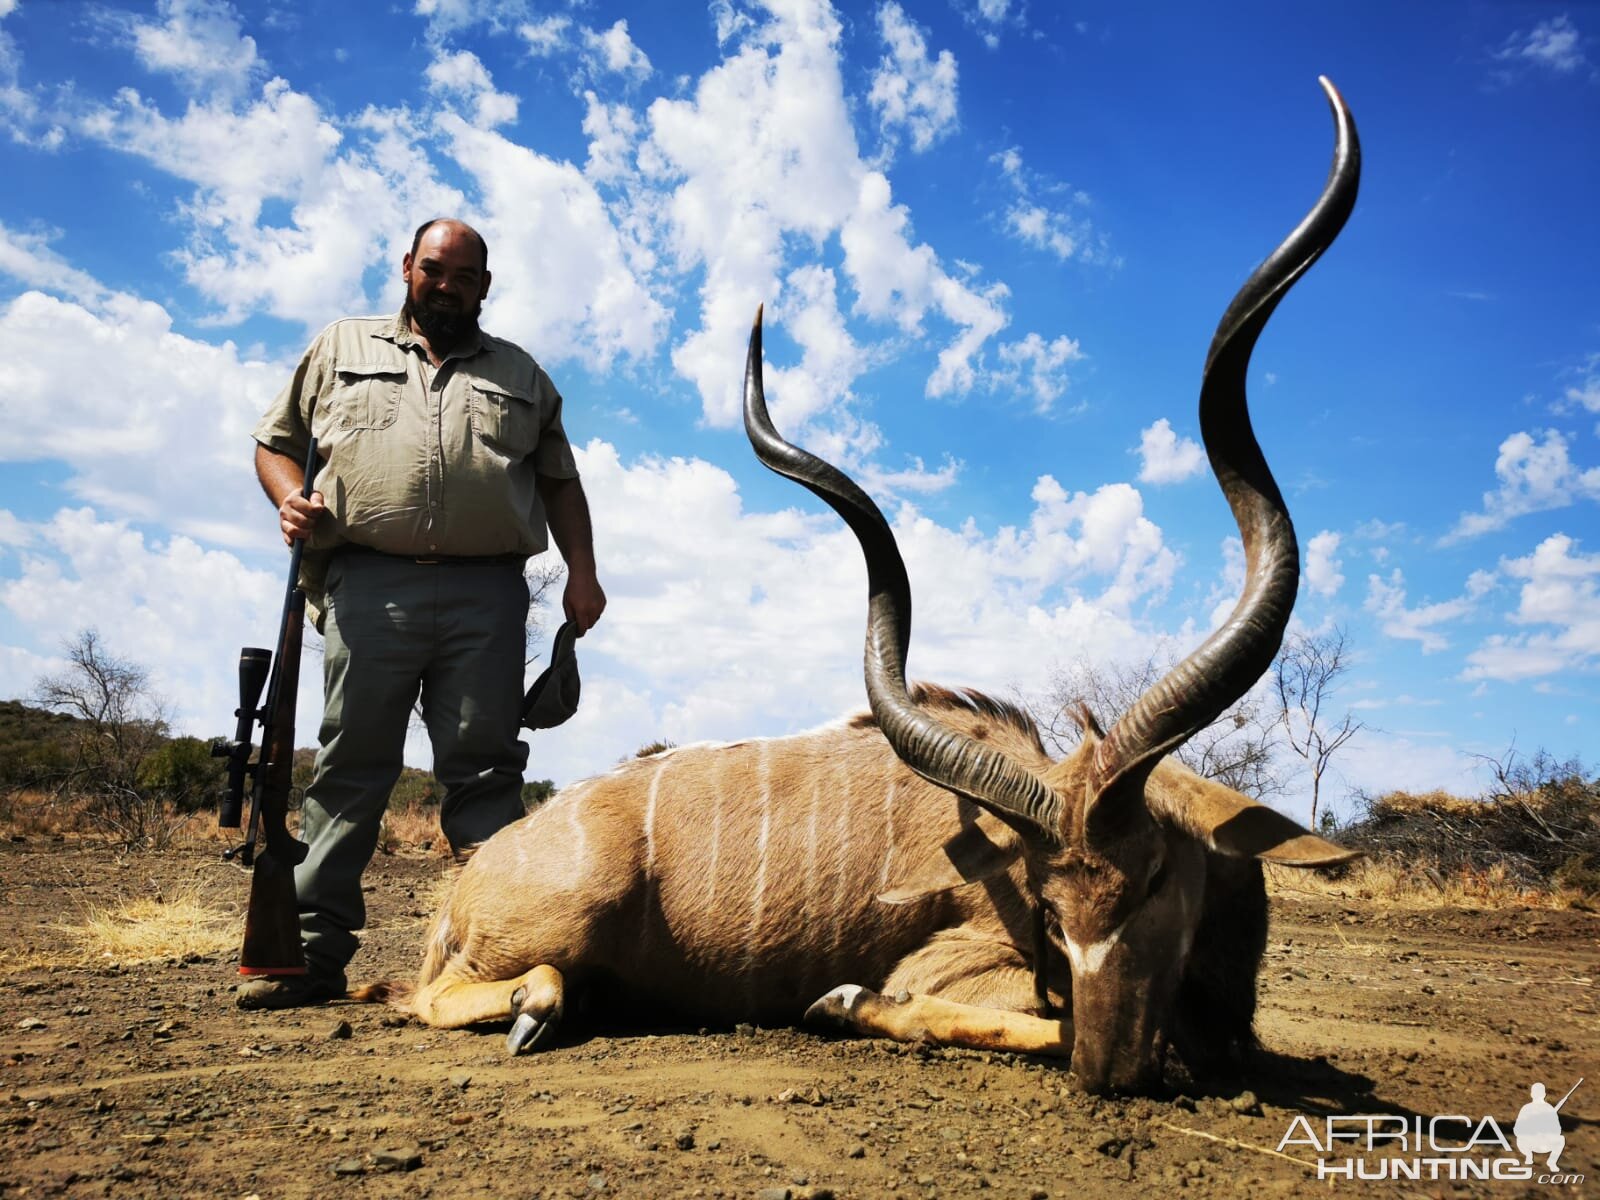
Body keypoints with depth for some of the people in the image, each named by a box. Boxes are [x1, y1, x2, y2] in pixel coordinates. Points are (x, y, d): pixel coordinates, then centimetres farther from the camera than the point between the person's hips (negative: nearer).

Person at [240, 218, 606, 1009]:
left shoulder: (520, 373, 22)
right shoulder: (342, 347, 21)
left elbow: (559, 479, 19)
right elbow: (275, 441, 19)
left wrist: (581, 572, 6)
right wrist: (291, 498, -3)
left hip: (486, 594, 1)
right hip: (369, 585, 0)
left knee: (484, 767, -1)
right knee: (351, 765, 0)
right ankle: (311, 951, 5)